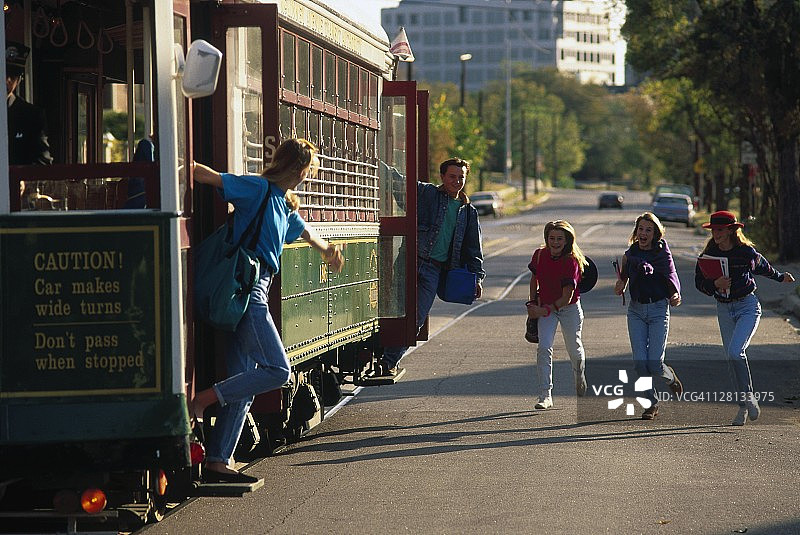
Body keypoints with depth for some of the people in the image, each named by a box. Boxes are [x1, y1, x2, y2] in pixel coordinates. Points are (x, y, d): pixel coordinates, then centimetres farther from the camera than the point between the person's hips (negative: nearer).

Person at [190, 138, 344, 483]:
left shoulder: (285, 206, 23)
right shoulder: (258, 189, -4)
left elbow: (306, 232, 46)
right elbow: (202, 173, -12)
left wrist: (327, 250, 63)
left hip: (253, 292, 9)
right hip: (246, 290, -9)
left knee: (244, 384, 6)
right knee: (277, 370, -14)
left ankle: (218, 461, 5)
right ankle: (203, 400, -11)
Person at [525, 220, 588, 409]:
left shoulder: (571, 261, -21)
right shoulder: (540, 255, -7)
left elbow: (567, 297, -23)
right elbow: (534, 278, 12)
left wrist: (544, 310, -25)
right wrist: (532, 303, 3)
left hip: (569, 308, -3)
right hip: (545, 308, 3)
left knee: (574, 349, 11)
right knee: (544, 348, -15)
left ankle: (580, 379, 45)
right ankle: (545, 395, -16)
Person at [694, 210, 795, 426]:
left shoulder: (747, 252, -8)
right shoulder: (709, 255, -2)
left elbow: (762, 267, 13)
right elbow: (699, 282, 1)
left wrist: (780, 277, 31)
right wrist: (715, 284, -20)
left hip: (748, 306, -4)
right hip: (724, 309, 4)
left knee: (735, 352, -21)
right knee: (732, 357, 5)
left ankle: (749, 397, -6)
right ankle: (743, 406, 16)